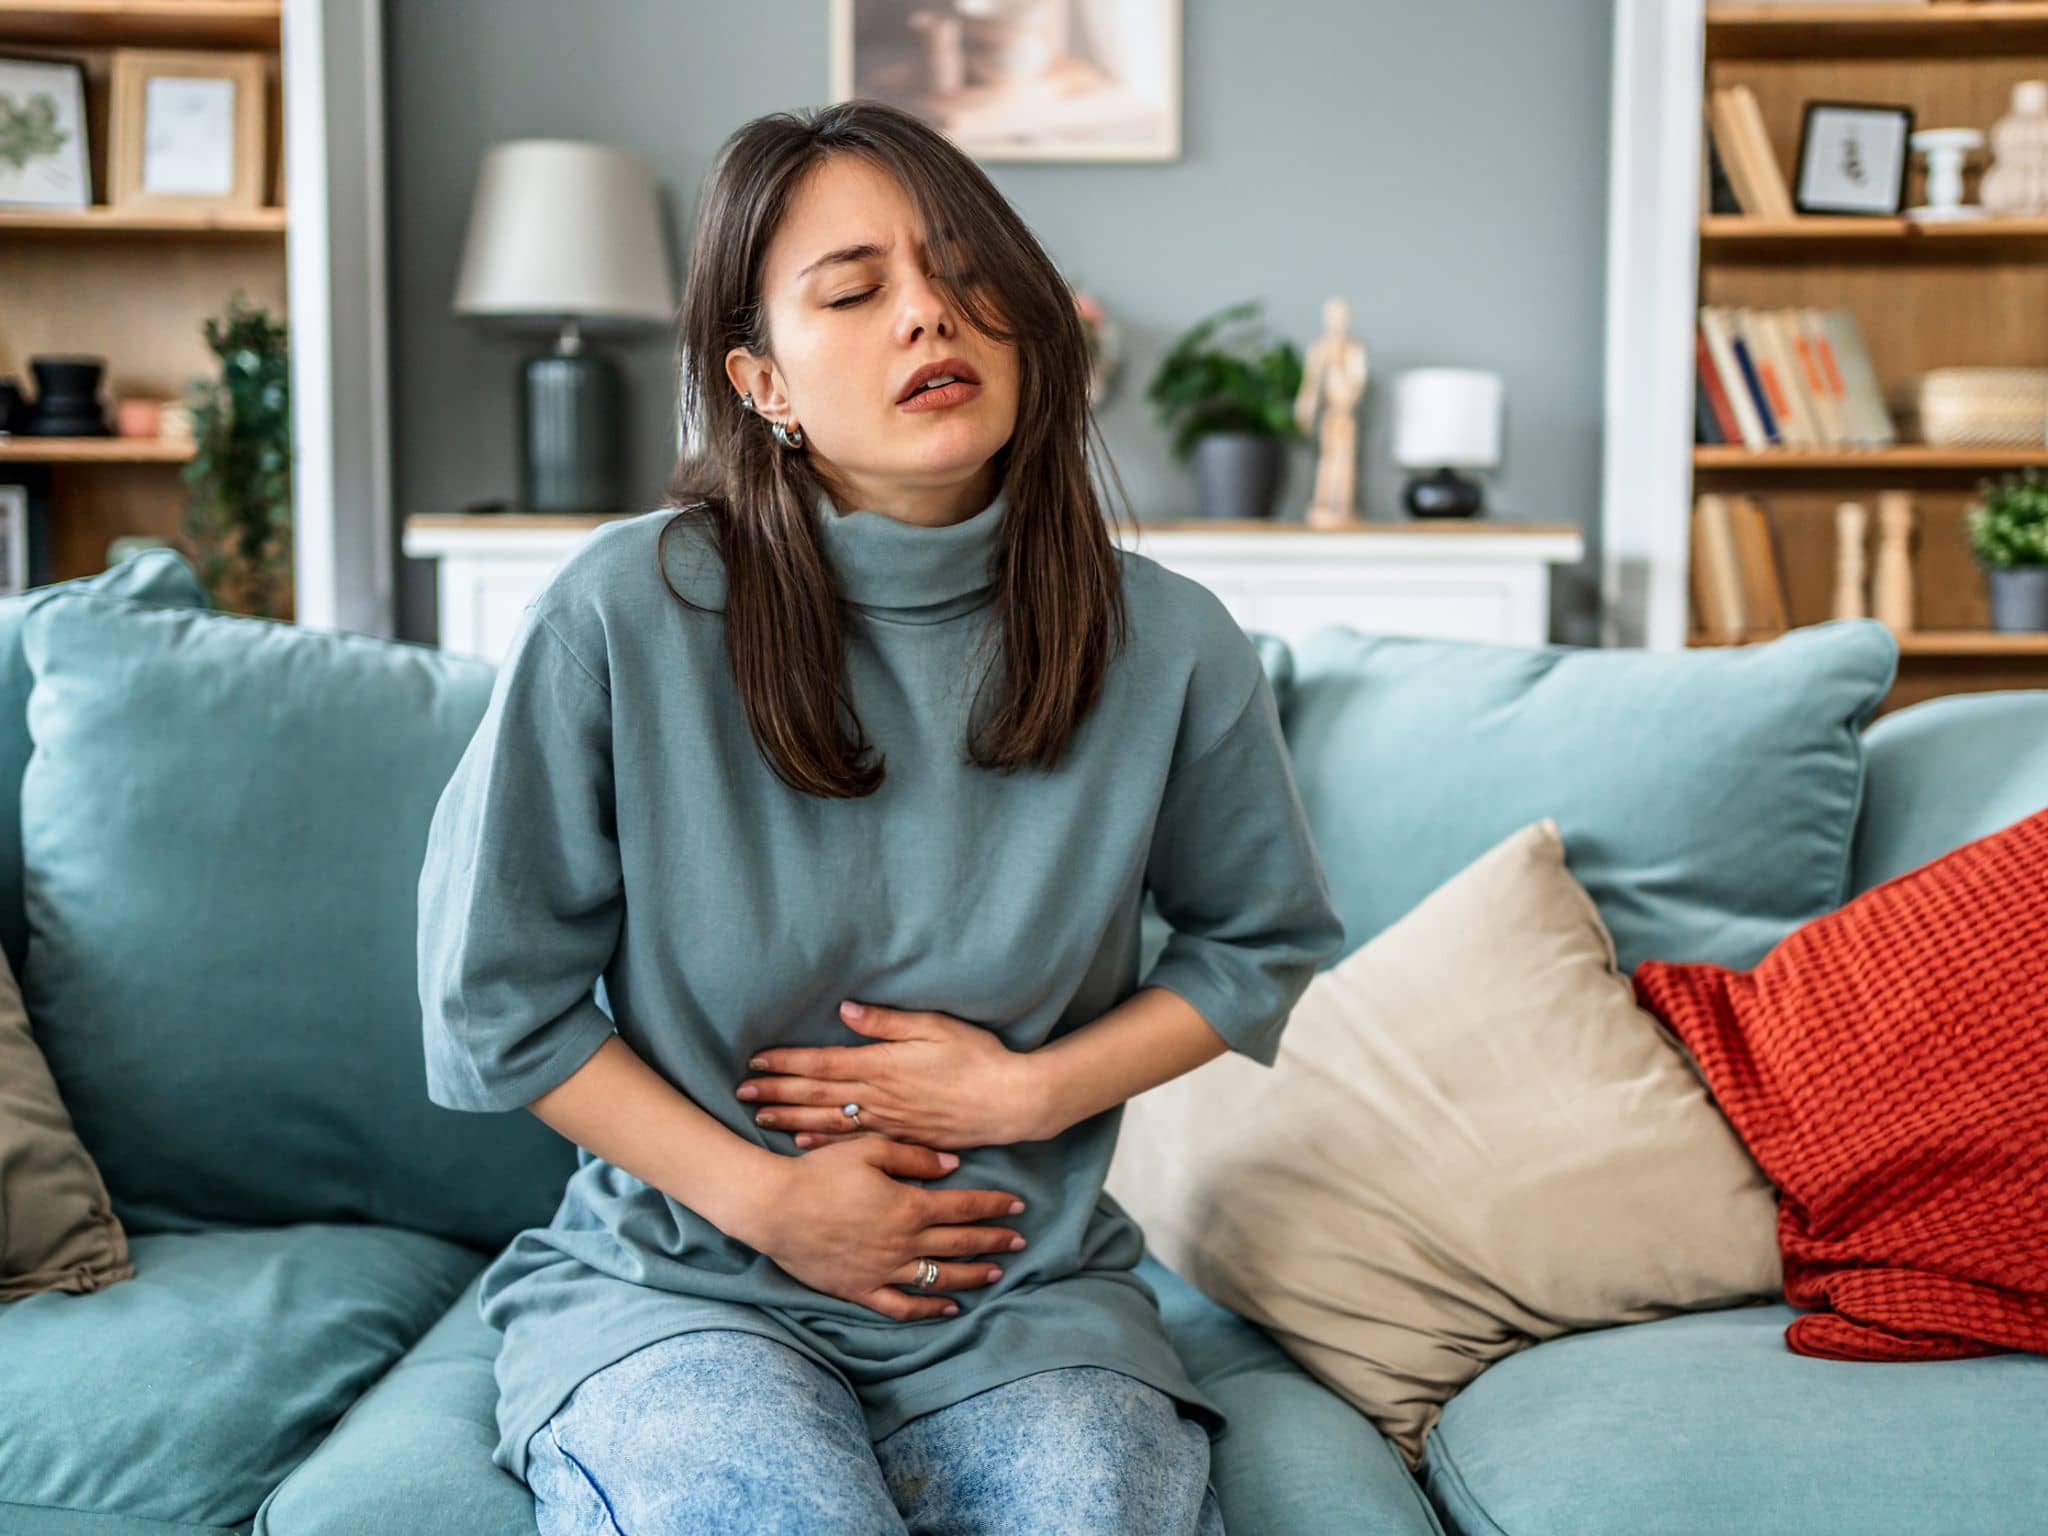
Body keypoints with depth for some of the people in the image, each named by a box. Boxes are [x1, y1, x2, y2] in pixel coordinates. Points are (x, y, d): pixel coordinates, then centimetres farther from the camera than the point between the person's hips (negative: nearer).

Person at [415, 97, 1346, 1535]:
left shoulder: (1169, 647, -6)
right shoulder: (624, 616, -11)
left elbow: (1266, 936, 11)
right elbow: (495, 995, -2)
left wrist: (1029, 1092, -5)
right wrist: (762, 1198, -8)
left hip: (1029, 1293, 2)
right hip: (679, 1283, -1)